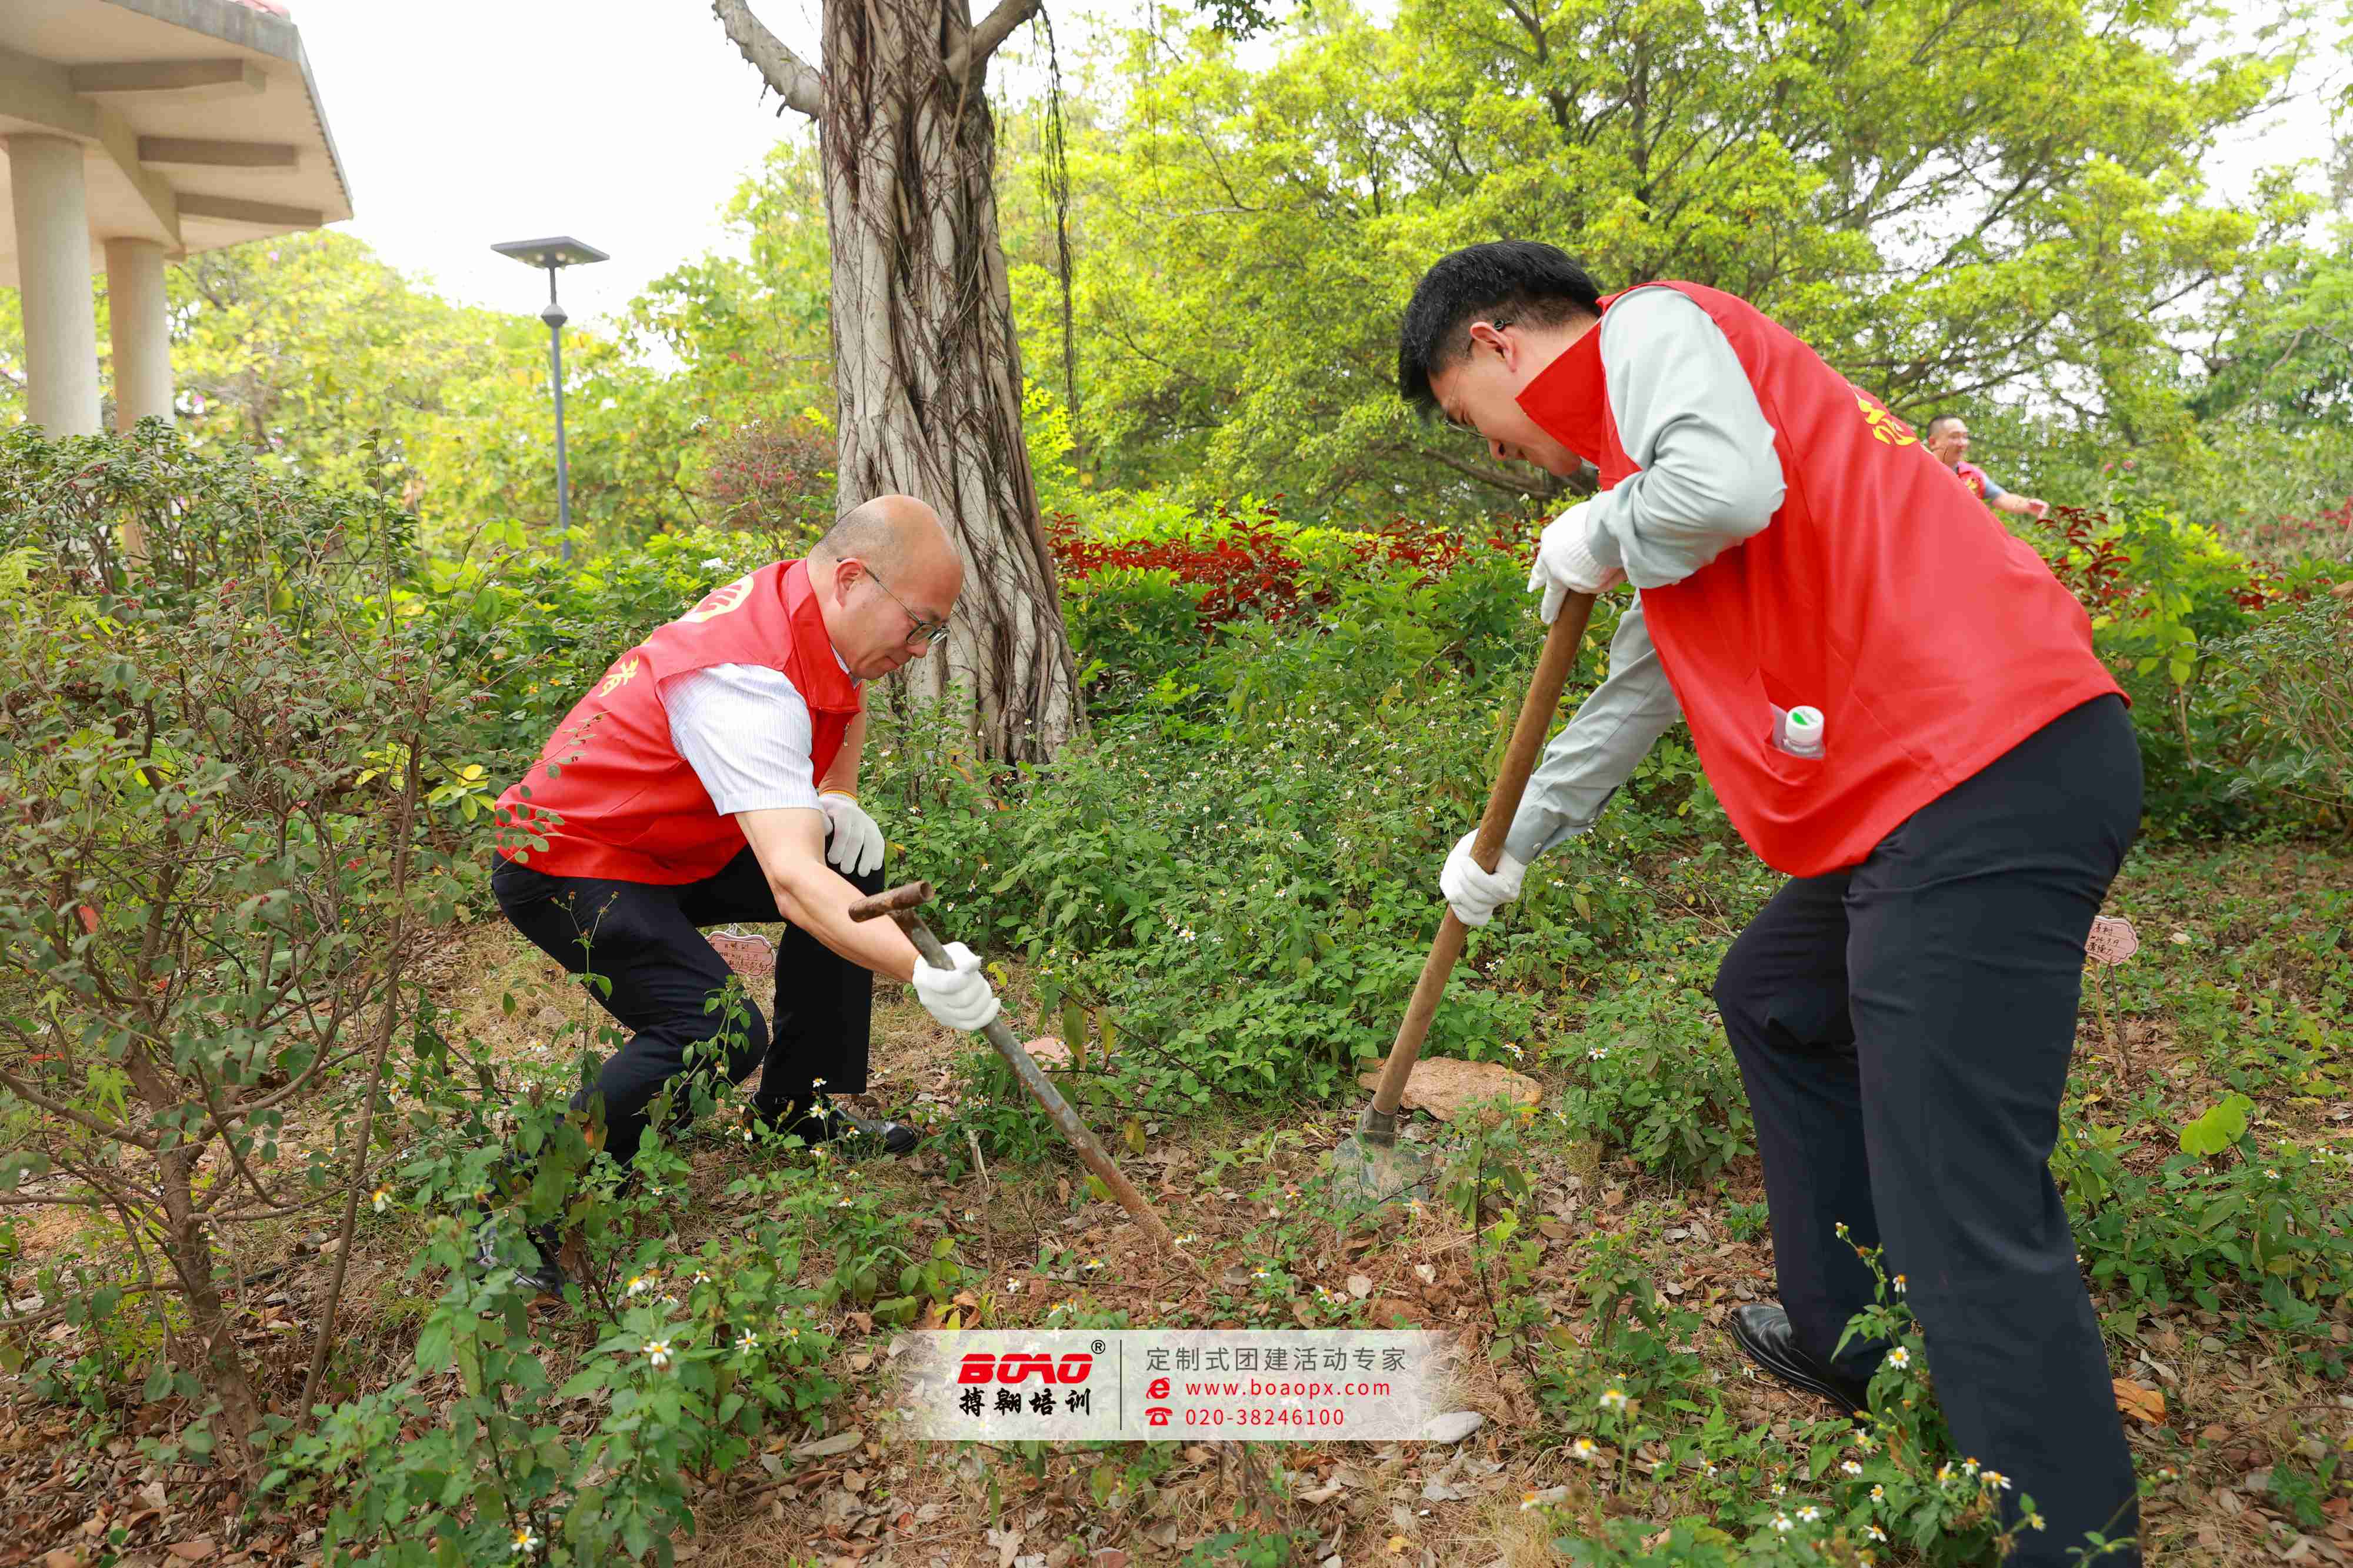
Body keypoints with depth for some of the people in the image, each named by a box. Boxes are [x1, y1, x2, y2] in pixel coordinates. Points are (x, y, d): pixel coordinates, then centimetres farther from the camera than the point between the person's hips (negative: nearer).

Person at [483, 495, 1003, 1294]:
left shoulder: (801, 599, -5)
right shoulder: (747, 684, -34)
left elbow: (844, 703, 21)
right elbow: (792, 883, -45)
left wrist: (838, 800, 2)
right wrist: (922, 972, -55)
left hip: (671, 848, 10)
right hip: (563, 867, -10)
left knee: (854, 871, 6)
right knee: (720, 1035, -27)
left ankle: (795, 1111, 17)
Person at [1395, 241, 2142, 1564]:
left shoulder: (1650, 326, 0)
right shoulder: (1639, 429, 28)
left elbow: (1731, 486, -23)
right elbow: (1641, 690, 35)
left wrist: (1598, 537, -1)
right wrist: (1512, 842, 44)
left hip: (1985, 772, -11)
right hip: (1945, 777, 11)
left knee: (1967, 1218, -9)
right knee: (1773, 1000, 26)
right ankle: (1846, 1340, 38)